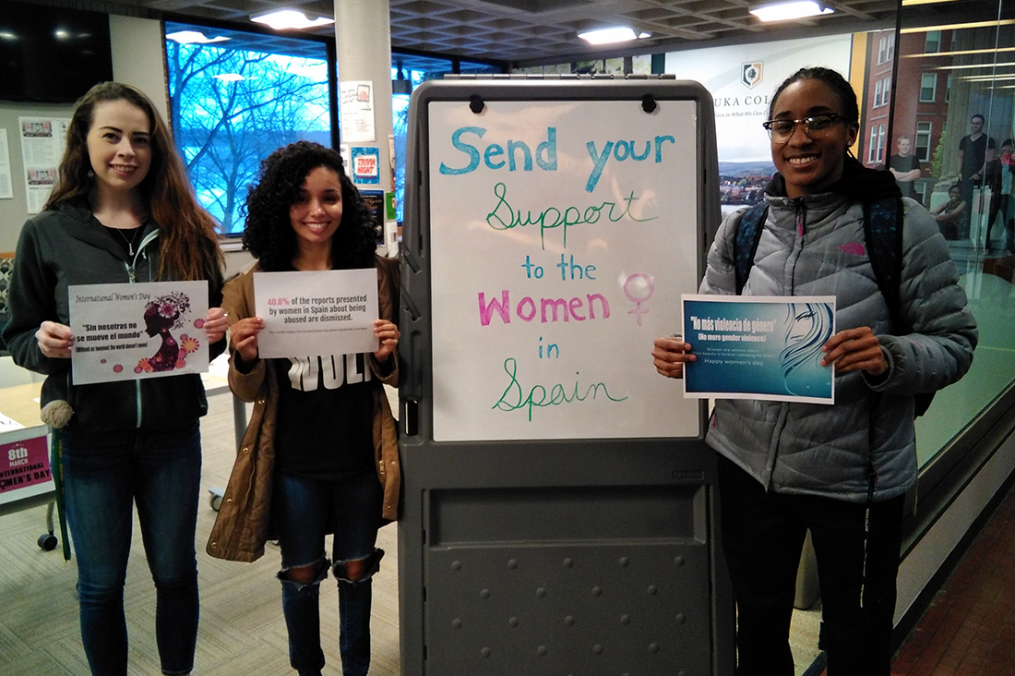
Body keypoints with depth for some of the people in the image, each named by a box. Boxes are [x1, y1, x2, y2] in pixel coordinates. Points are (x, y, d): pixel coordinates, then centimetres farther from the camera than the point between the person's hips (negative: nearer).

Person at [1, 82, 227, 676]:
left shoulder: (188, 230, 1)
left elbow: (217, 322, 8)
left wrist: (219, 331, -14)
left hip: (172, 431, 1)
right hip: (90, 435, -1)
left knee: (176, 573, 14)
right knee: (101, 584, 13)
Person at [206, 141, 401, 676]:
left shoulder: (377, 272, -3)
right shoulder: (255, 285, -5)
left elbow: (396, 376, 4)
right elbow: (250, 391, 1)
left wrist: (388, 355, -19)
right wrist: (245, 358, -21)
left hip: (361, 456, 1)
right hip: (294, 461, 0)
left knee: (356, 572, 18)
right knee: (301, 576, 17)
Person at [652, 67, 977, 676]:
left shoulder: (901, 224, -7)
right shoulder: (742, 229, 3)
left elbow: (955, 341, -7)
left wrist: (891, 358, -27)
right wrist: (681, 357, -13)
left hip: (857, 477, -2)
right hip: (749, 465, 3)